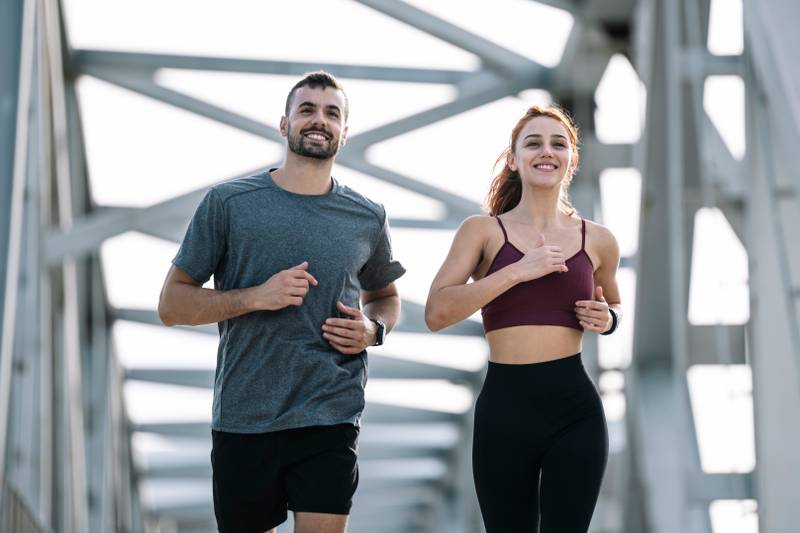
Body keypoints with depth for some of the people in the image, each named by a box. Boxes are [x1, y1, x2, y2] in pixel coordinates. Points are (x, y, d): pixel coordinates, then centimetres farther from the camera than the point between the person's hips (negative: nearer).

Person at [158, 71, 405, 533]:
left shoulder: (368, 218, 7)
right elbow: (171, 305, 0)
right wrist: (256, 297, -15)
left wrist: (374, 330, 1)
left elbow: (385, 296, 25)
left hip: (330, 420, 1)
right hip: (242, 421, 0)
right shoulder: (227, 203, 0)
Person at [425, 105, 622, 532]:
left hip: (575, 410, 1)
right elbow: (436, 313, -12)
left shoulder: (597, 241, 7)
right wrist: (516, 271, -16)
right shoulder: (484, 231, 0)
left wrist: (608, 319, 3)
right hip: (503, 408, -1)